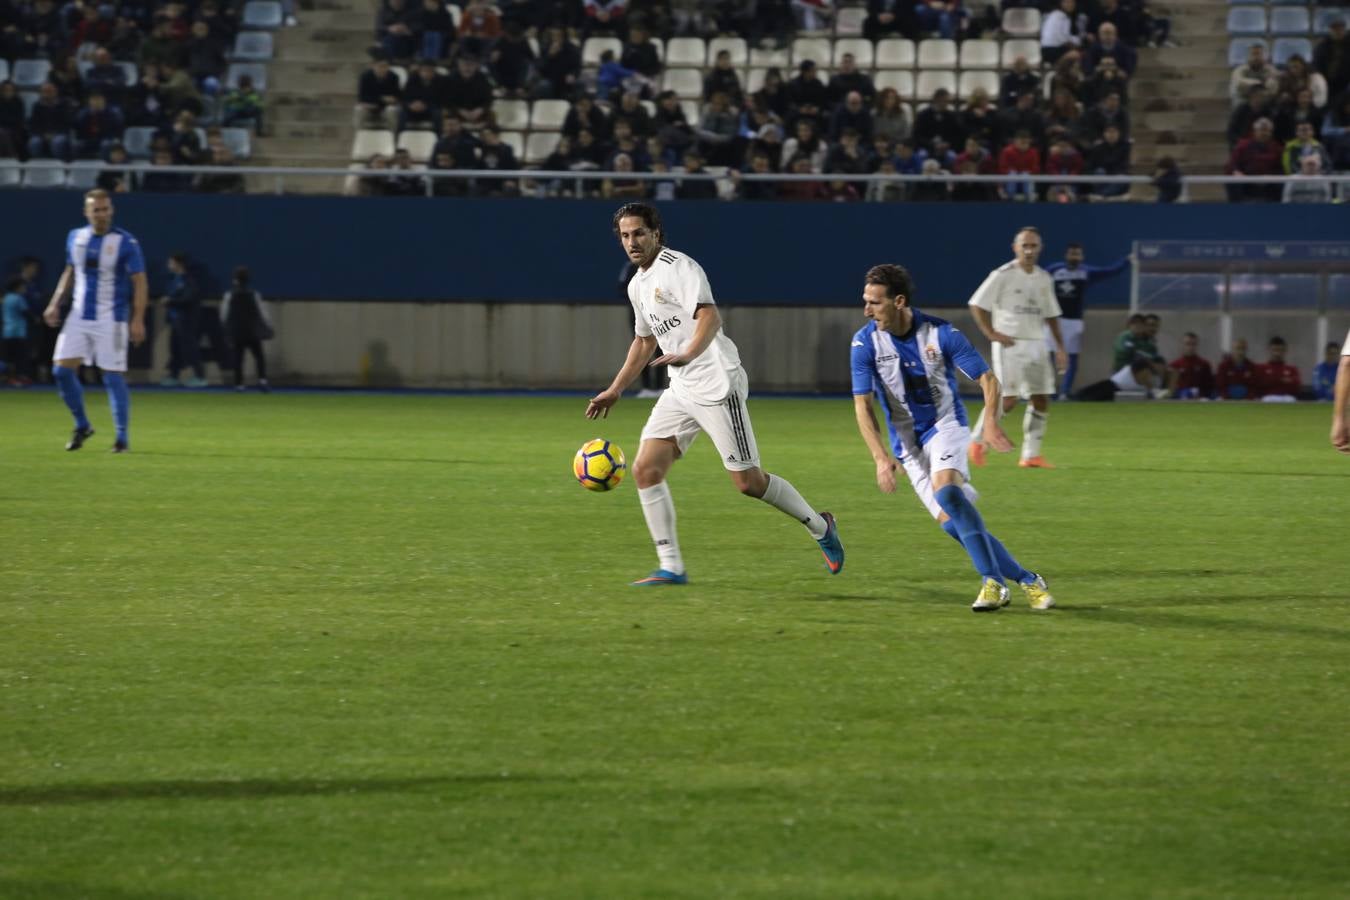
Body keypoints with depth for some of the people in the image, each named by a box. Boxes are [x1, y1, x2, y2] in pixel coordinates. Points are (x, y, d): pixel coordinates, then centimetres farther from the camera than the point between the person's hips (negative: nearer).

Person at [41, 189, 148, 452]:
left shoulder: (125, 243, -9)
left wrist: (138, 319, -17)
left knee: (113, 376, -7)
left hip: (111, 320, -5)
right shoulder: (75, 238, 6)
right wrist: (55, 303, 12)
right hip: (79, 317, 5)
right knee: (62, 370, -2)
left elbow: (140, 282, -9)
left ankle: (123, 437, 2)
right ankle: (82, 426, 16)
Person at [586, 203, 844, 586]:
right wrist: (615, 390, 29)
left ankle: (819, 526, 16)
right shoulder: (637, 285, 15)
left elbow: (709, 317, -28)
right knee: (645, 470, -5)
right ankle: (671, 567, 0)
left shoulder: (678, 267, -12)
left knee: (748, 482, -6)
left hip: (717, 385, -9)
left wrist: (688, 354, -46)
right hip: (681, 391, 9)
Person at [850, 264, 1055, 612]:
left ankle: (993, 581, -26)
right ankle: (1026, 580, 0)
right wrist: (881, 457, -22)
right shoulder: (865, 343, -11)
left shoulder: (941, 333, -15)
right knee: (951, 522, -9)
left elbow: (987, 377, -8)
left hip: (945, 425, -3)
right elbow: (863, 405, -10)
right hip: (906, 442, 3)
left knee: (945, 489, -31)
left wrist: (991, 420, -26)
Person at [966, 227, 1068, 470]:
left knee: (1041, 400, 0)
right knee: (1008, 399, -12)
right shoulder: (1003, 275, -7)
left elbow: (1051, 315, 19)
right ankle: (977, 441, 6)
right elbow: (977, 304, -7)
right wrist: (991, 333, -13)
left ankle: (1031, 455, 6)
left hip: (1036, 345, 6)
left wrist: (1060, 347, 13)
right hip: (1010, 344, -6)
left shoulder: (1043, 279, 12)